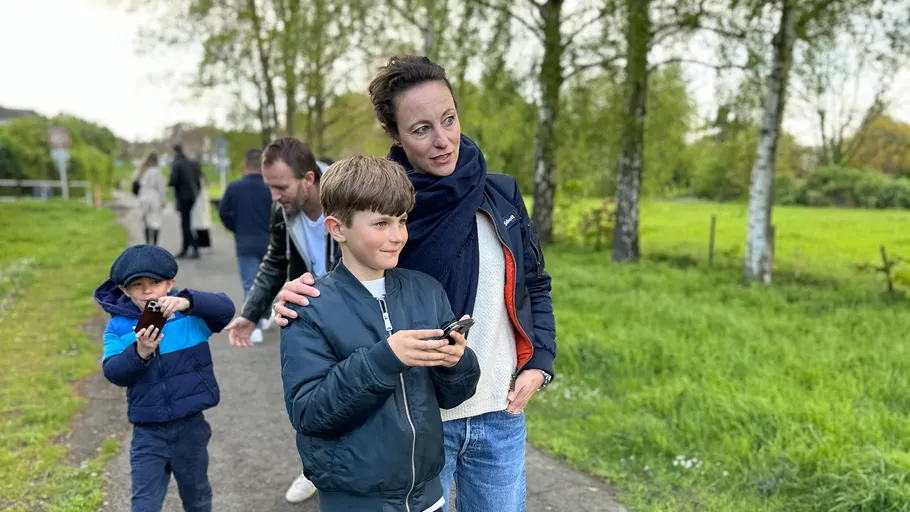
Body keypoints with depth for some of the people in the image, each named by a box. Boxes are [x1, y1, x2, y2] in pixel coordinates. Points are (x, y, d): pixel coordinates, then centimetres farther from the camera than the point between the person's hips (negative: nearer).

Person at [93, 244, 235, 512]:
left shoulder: (189, 314, -7)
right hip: (148, 432, 0)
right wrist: (139, 353, -32)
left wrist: (188, 302, -39)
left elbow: (226, 309, -23)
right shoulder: (118, 326, -5)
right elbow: (113, 373, -14)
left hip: (191, 426, 0)